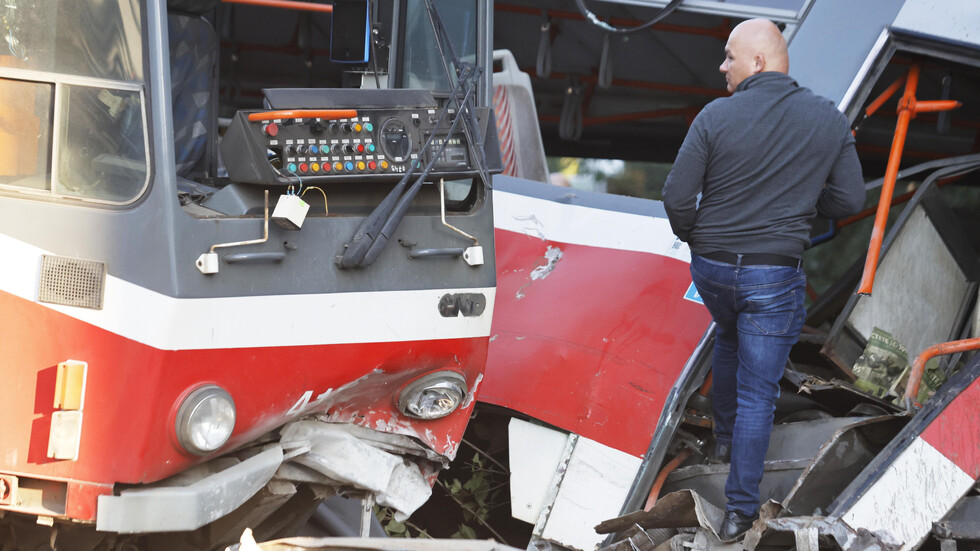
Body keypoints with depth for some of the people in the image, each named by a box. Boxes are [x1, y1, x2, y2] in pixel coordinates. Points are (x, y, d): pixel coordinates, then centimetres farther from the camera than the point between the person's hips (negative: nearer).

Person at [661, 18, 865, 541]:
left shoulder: (716, 117, -12)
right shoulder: (829, 120, -6)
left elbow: (677, 197, -10)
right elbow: (849, 199, 0)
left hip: (711, 268, 1)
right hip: (774, 277, -1)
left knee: (729, 338, 34)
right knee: (757, 392, 6)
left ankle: (724, 434, 46)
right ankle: (740, 508, 8)